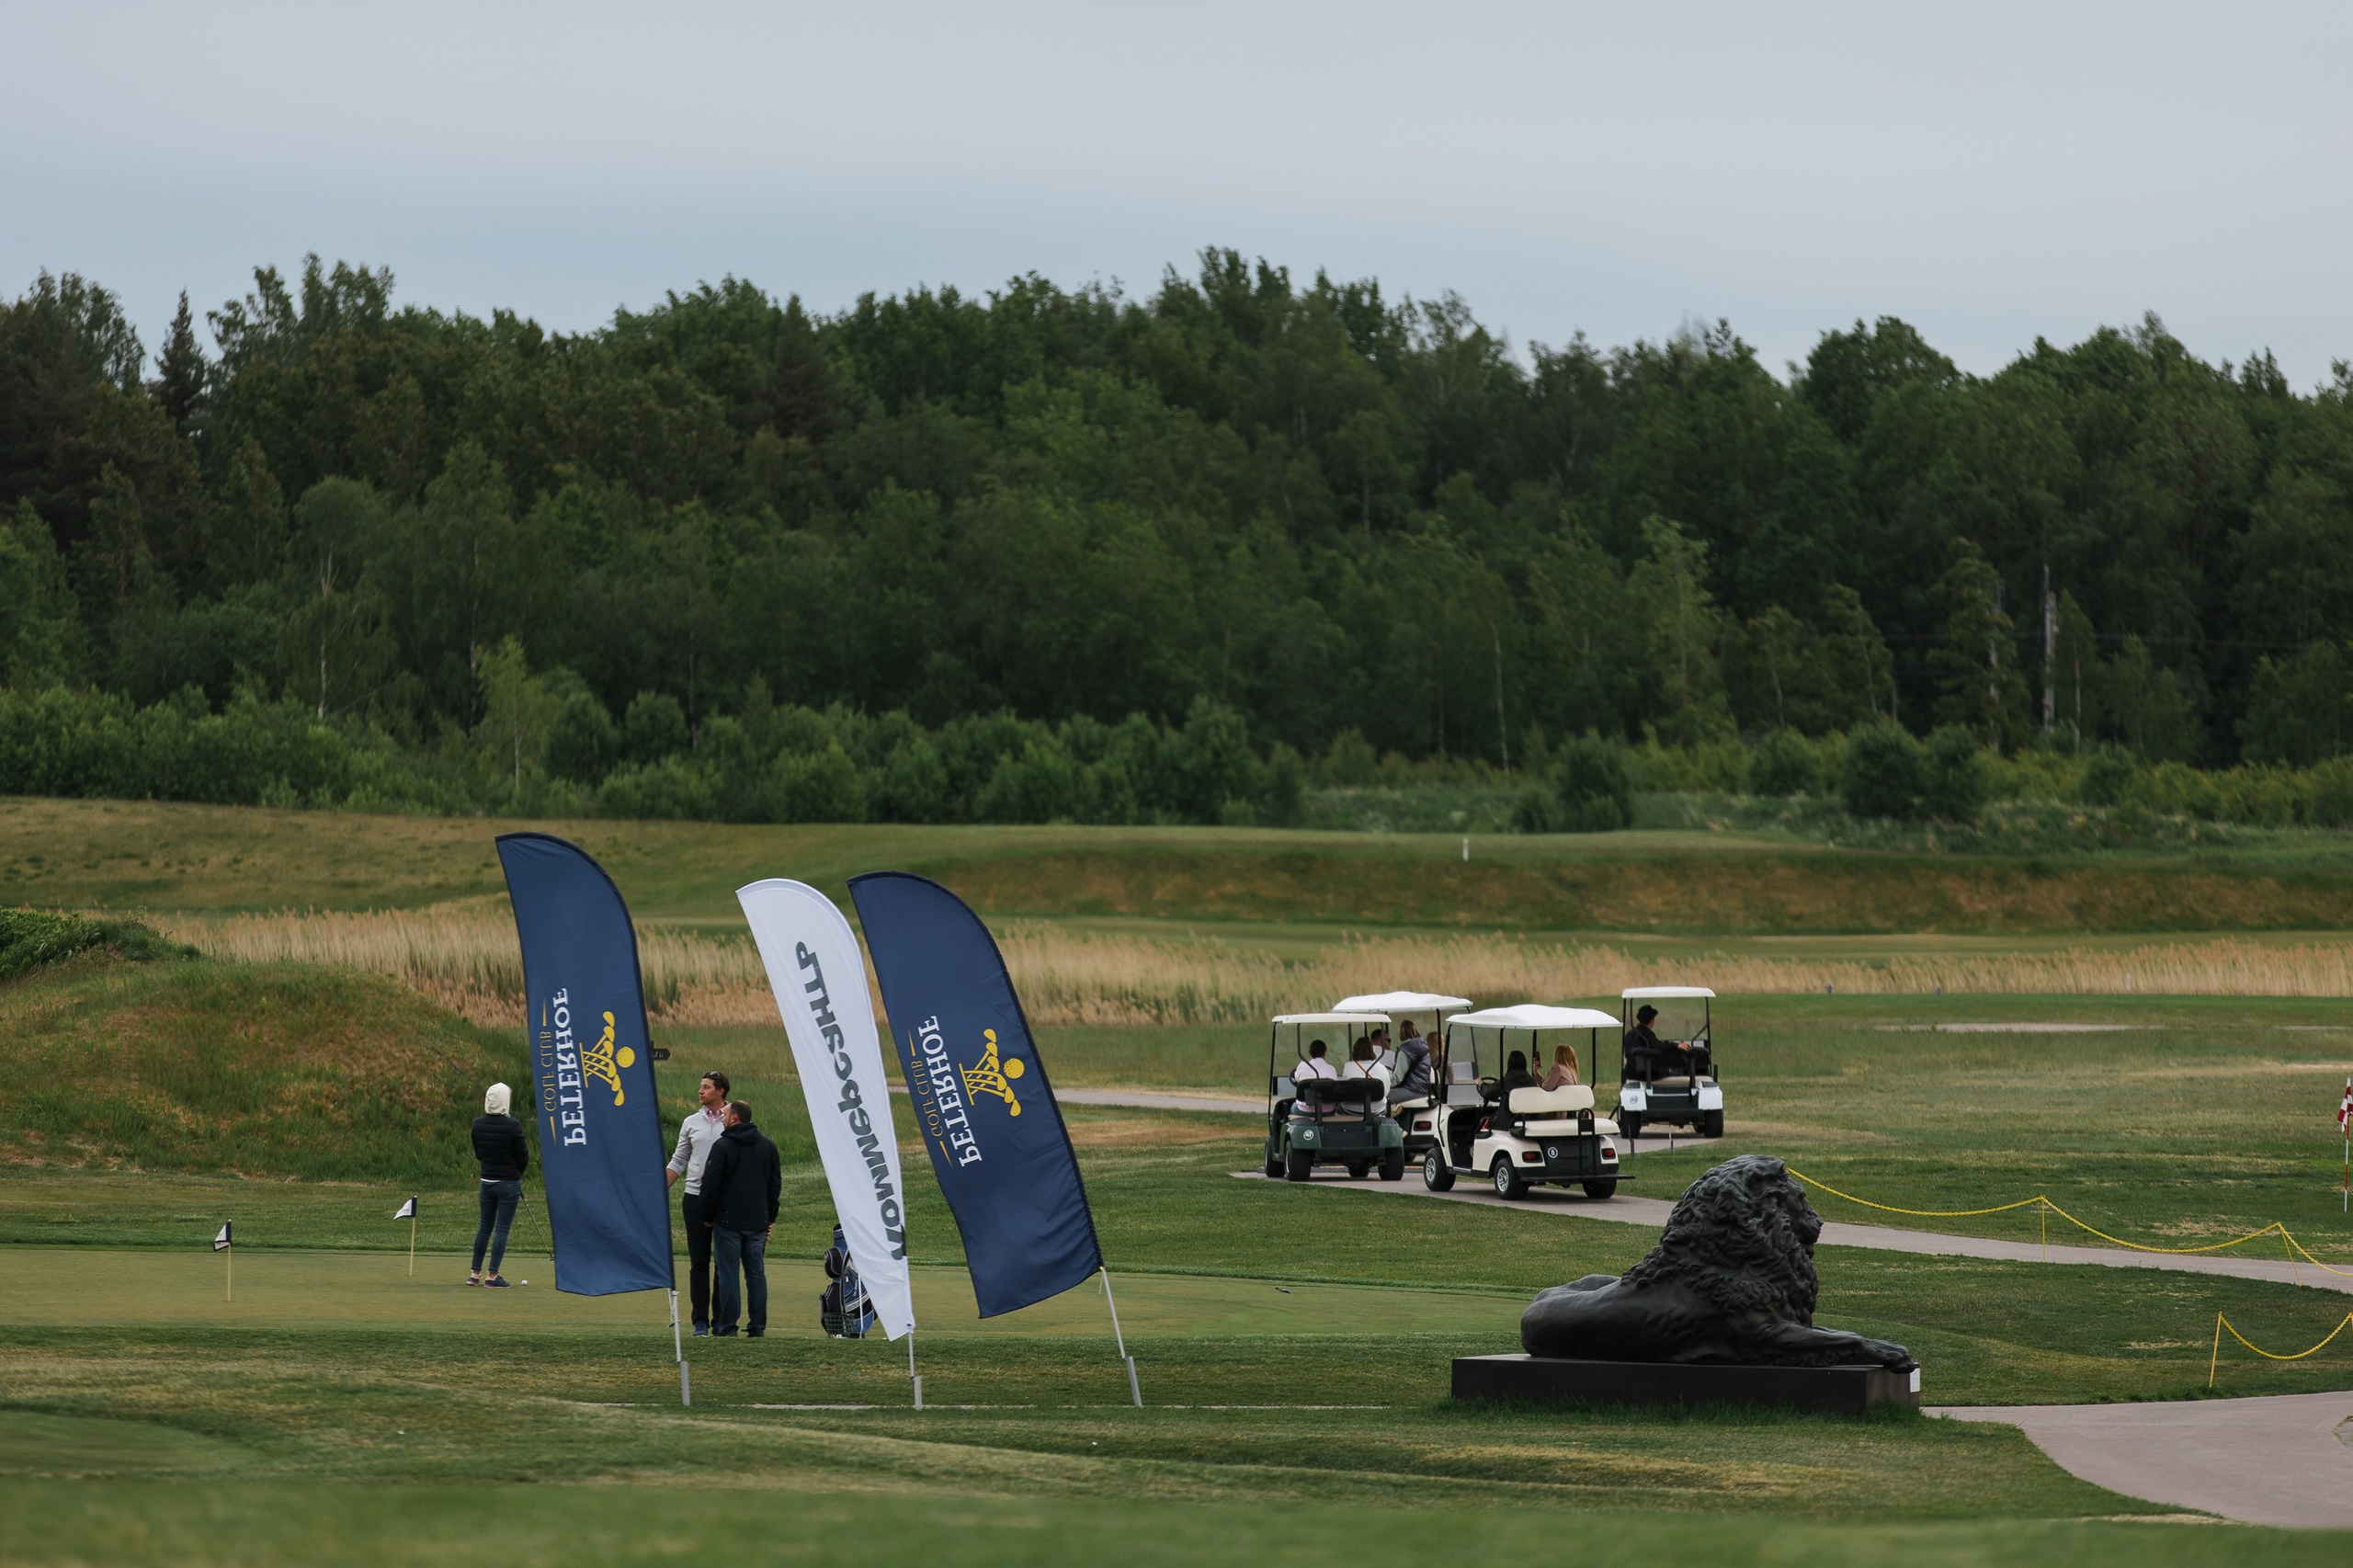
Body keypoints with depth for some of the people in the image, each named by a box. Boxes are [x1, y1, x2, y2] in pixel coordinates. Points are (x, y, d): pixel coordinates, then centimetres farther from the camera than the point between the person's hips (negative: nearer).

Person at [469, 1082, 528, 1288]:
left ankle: (475, 1273, 18)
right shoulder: (512, 1126, -17)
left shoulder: (478, 1124, -1)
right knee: (502, 1229, 0)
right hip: (509, 1183, -5)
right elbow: (523, 1157, -9)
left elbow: (478, 1154, 9)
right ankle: (493, 1276, -2)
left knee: (484, 1227, 15)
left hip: (487, 1182, 5)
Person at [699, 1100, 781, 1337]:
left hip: (728, 1221, -5)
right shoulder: (768, 1147, 9)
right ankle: (757, 1325, 5)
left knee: (728, 1274, -2)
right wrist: (770, 1217, 18)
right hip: (758, 1221, 5)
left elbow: (710, 1184, -10)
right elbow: (776, 1184, 14)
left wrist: (707, 1217, 2)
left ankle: (726, 1326, -3)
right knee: (756, 1273, 7)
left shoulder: (722, 1147, -9)